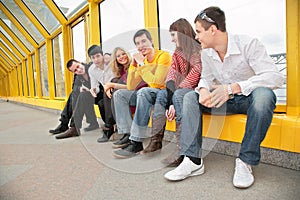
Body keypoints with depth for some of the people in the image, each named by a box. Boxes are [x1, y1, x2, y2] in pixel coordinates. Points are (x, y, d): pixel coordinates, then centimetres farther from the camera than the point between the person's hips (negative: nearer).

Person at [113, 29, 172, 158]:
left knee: (144, 92, -36)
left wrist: (142, 64, -15)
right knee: (119, 94, -1)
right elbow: (131, 87, 4)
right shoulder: (142, 60, 10)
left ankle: (136, 142, -31)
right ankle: (128, 134, -10)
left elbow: (156, 82, -22)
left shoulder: (164, 56, -10)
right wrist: (133, 65, -5)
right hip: (148, 93, 8)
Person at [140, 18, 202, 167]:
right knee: (161, 94, -13)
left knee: (179, 95, -32)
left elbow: (194, 76, -19)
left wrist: (172, 102, -22)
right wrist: (169, 103, -18)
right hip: (181, 90, 7)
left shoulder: (199, 51, -9)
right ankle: (156, 140, -13)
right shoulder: (177, 53, 13)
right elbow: (171, 76, -2)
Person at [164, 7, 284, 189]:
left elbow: (276, 77, -27)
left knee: (263, 94, -37)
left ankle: (246, 161, -25)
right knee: (190, 97, -13)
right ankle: (193, 161, -21)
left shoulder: (248, 44, -19)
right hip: (225, 100, 5)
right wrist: (203, 90, -19)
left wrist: (232, 87, -38)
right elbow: (206, 77, 7)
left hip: (249, 98, -4)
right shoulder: (206, 53, -2)